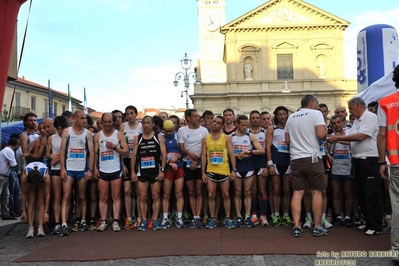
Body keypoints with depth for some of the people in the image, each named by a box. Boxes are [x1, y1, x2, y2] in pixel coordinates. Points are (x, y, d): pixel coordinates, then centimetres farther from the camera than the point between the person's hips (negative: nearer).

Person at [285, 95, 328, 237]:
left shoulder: (291, 117, 14)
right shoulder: (316, 113, -2)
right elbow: (321, 134, -16)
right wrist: (326, 132, 6)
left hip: (296, 159, 4)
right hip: (312, 157, -4)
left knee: (297, 193, 5)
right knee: (316, 192, 6)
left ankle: (296, 227, 3)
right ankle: (318, 227, 11)